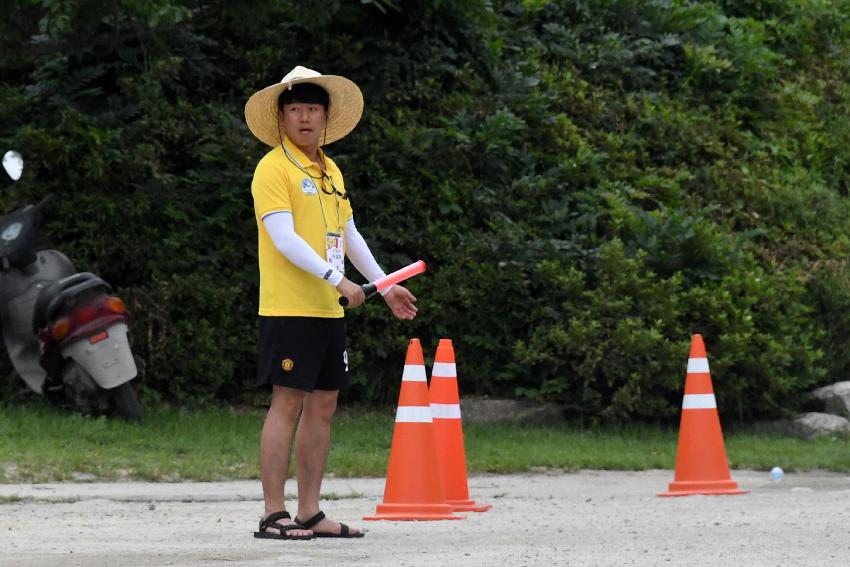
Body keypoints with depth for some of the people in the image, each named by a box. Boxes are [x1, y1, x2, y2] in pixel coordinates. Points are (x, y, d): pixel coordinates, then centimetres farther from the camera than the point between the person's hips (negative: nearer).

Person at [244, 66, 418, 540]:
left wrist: (385, 285, 27)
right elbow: (283, 238, -17)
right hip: (289, 309, -8)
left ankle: (310, 513, 12)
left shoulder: (330, 171, 17)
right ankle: (274, 514, -7)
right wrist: (338, 280, -22)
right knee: (287, 403, -9)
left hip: (328, 310, 8)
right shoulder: (274, 168, -7)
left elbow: (350, 235, 26)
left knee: (323, 405, 8)